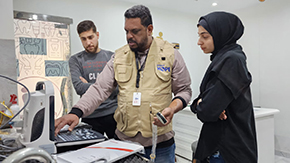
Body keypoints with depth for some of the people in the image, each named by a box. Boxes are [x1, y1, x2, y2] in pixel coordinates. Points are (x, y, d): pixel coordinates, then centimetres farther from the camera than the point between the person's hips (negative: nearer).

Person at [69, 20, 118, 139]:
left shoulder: (111, 57, 6)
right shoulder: (75, 60, 4)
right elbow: (79, 88, -11)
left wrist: (89, 86, -7)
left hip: (113, 113, 1)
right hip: (90, 116, 0)